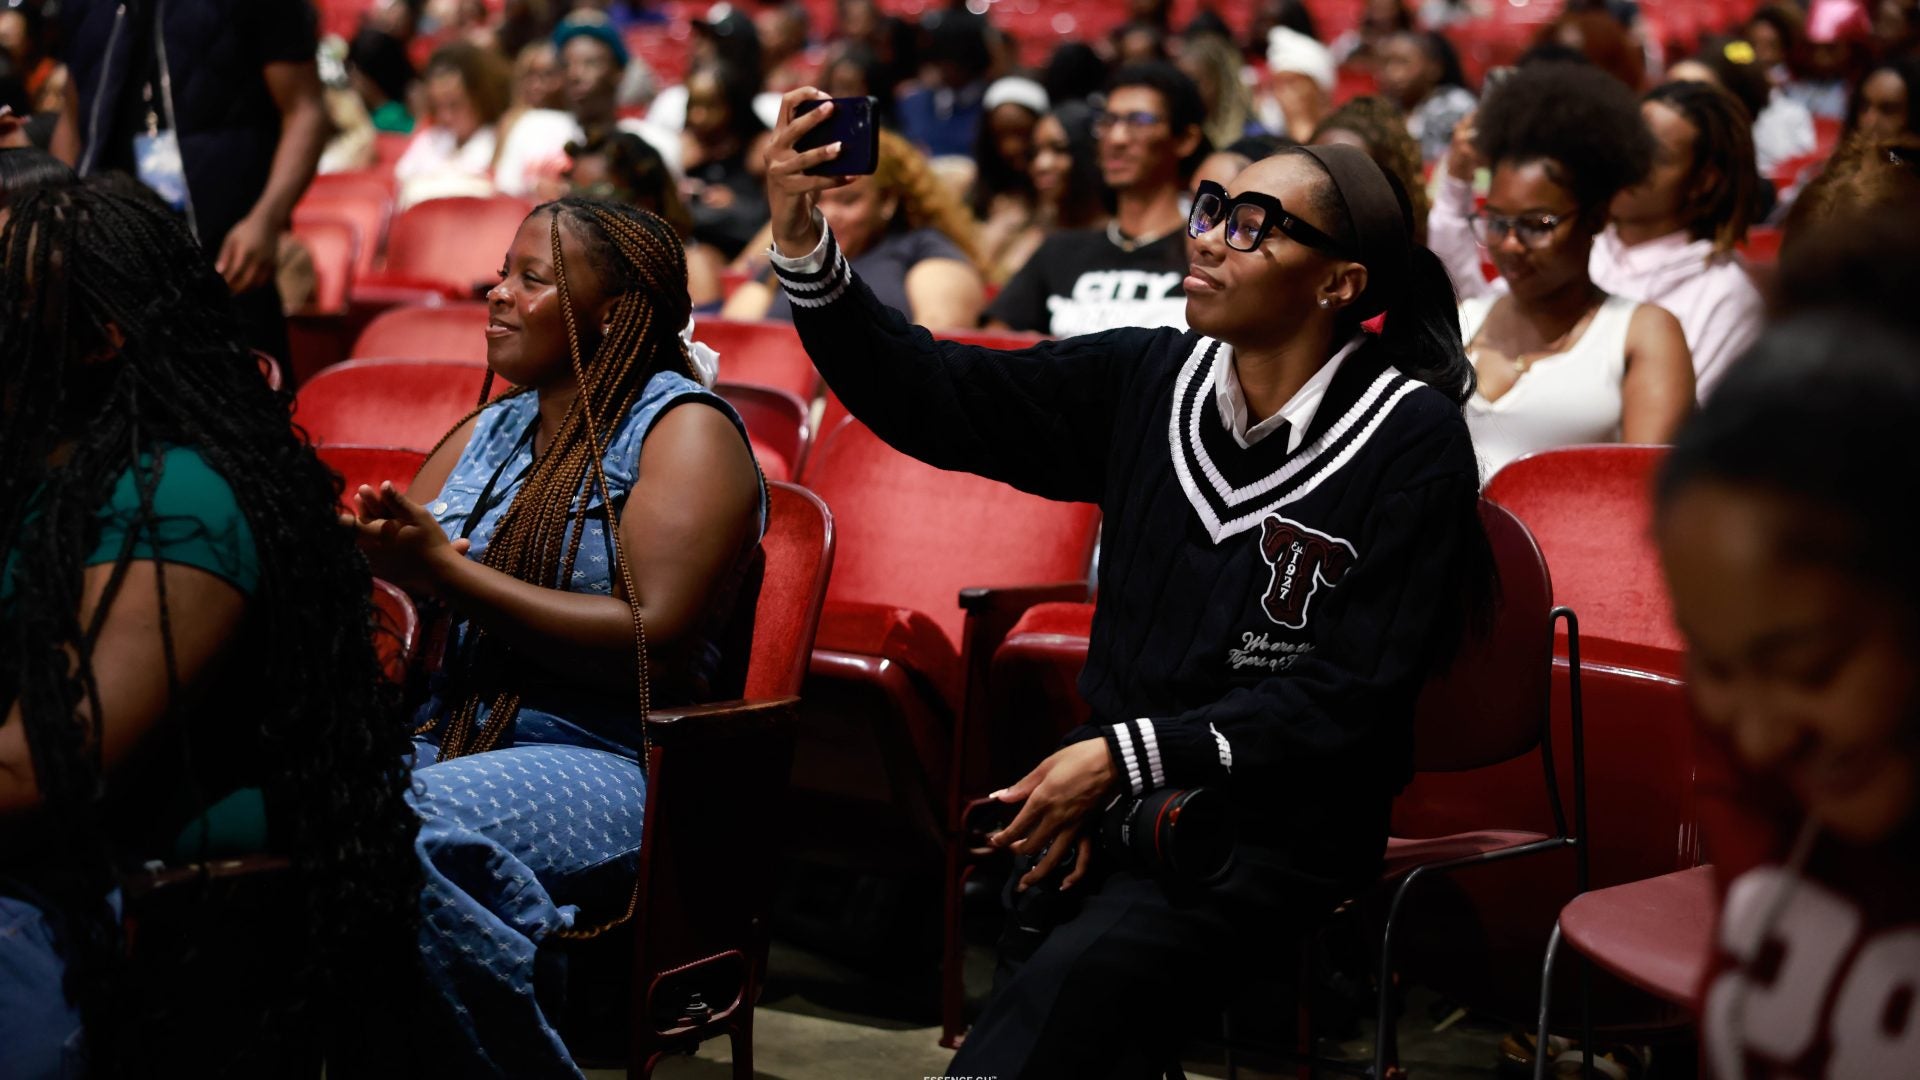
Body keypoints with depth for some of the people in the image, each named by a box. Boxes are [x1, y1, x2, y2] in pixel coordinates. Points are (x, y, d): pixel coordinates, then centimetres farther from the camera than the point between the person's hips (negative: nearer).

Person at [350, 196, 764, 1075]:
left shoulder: (684, 428, -3)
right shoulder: (491, 427, 20)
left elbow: (655, 642, -16)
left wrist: (449, 571, -16)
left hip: (612, 764, -7)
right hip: (450, 736, 7)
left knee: (412, 830, -36)